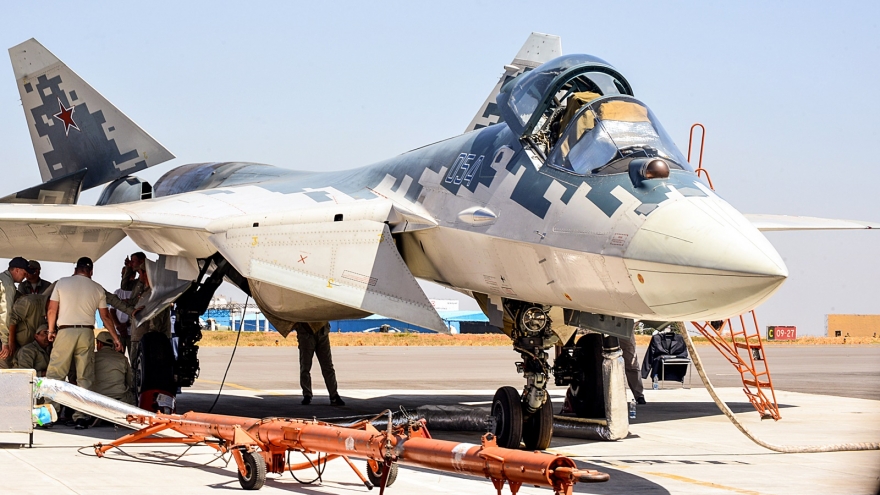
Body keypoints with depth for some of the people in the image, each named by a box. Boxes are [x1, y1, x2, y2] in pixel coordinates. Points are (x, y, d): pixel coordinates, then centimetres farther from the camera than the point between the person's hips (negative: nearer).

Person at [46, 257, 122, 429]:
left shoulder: (62, 283, 4)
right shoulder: (97, 288, 8)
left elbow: (52, 310, 2)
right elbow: (105, 316, 10)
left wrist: (51, 330, 16)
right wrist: (115, 338, 19)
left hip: (65, 331, -1)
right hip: (86, 333, 1)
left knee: (54, 374, 2)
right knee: (85, 377, 5)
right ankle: (81, 417, 0)